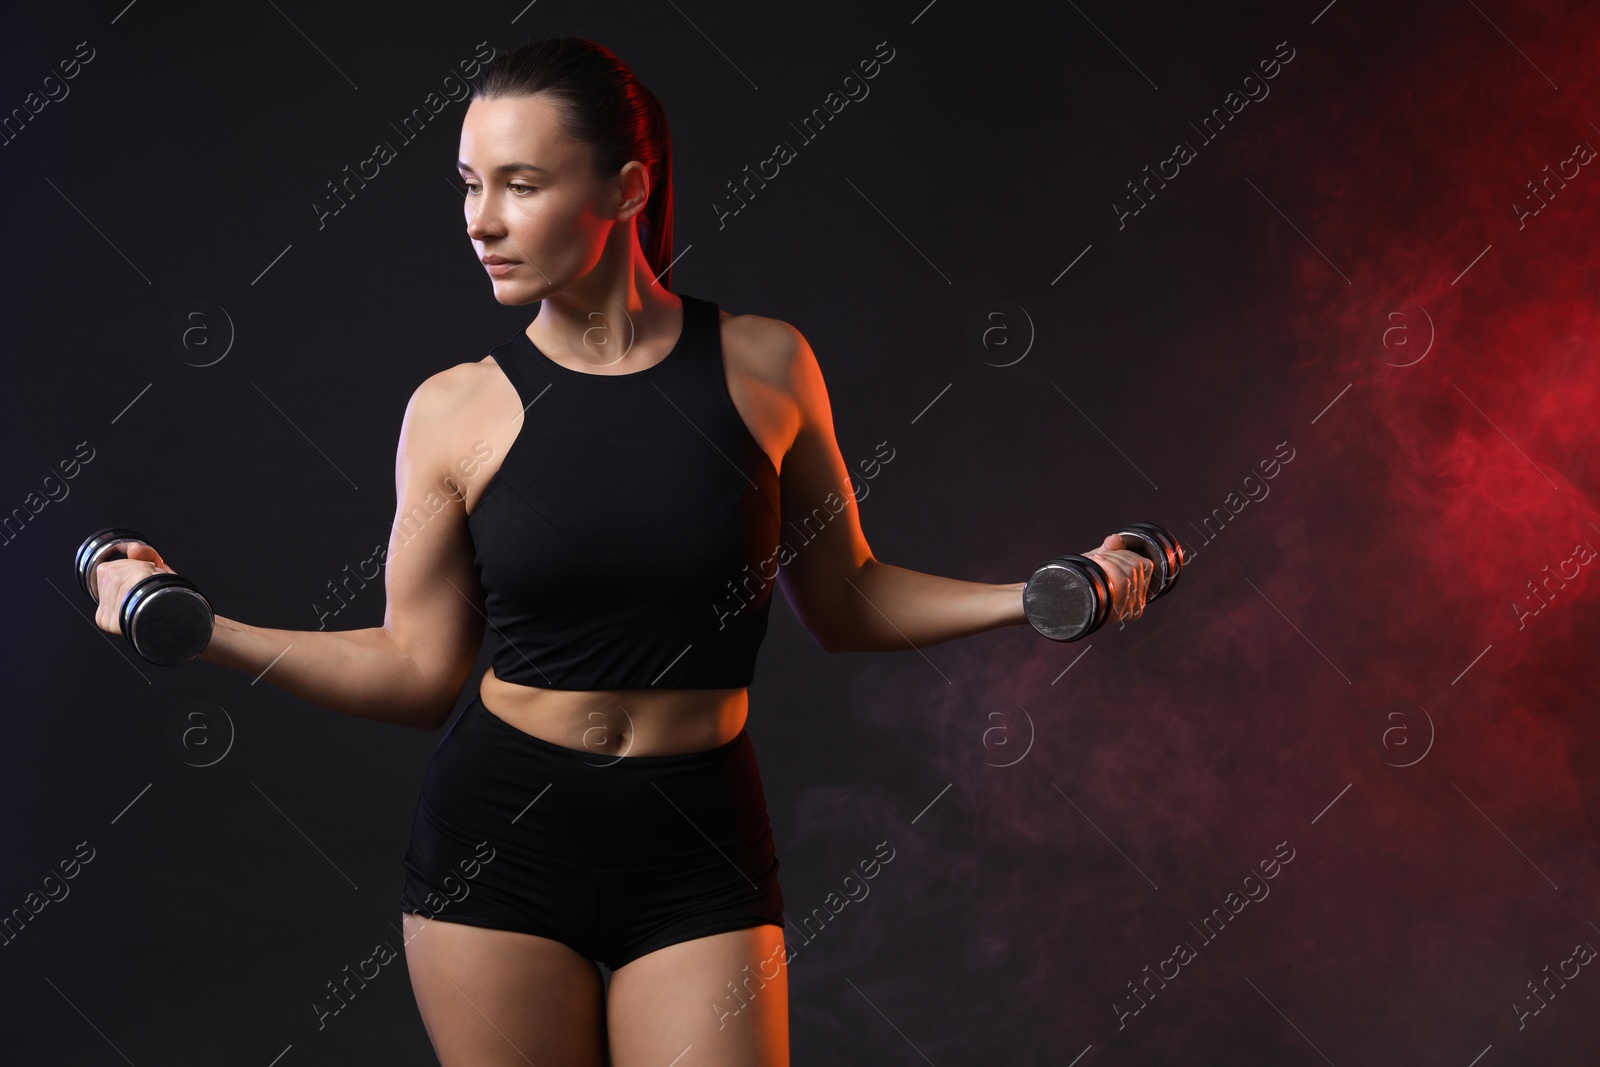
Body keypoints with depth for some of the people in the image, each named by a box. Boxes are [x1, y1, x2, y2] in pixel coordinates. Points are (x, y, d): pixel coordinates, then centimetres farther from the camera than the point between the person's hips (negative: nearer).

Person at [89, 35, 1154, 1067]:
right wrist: (194, 624, -7)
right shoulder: (456, 410, -3)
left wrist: (1040, 596, -1)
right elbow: (420, 668, 1)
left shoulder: (764, 366, -2)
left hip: (699, 848, 0)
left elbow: (845, 602, 9)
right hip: (499, 835, 0)